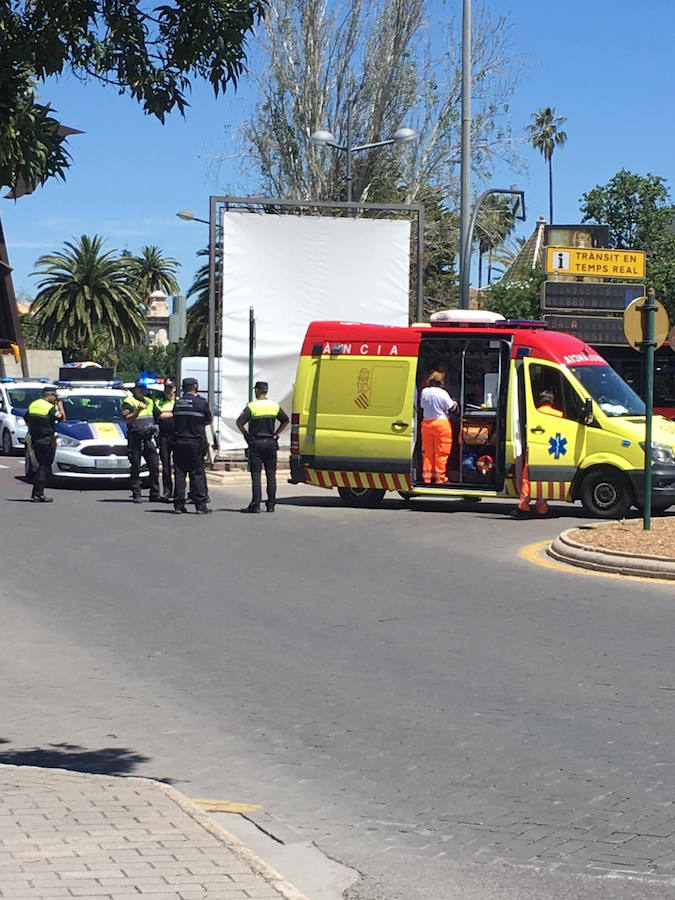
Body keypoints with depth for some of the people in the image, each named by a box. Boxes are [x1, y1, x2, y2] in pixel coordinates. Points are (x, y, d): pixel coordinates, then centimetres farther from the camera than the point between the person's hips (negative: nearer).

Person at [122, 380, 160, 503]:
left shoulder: (149, 402, 19)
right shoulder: (128, 402, -2)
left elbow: (156, 415, 34)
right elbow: (127, 419, -15)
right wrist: (138, 410, -26)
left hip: (149, 438, 5)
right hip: (135, 438, -5)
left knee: (154, 466, 0)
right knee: (136, 468, -2)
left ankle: (155, 494, 5)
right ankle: (136, 494, 2)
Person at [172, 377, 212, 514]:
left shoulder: (177, 403, 6)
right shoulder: (201, 403, -6)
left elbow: (175, 420, 10)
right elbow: (208, 421, 4)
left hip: (179, 441, 3)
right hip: (195, 441, -3)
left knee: (179, 473, 6)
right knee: (197, 473, 0)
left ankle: (179, 504, 5)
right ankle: (200, 505, -2)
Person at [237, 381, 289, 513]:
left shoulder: (251, 406, -8)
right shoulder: (275, 406, 5)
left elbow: (239, 422, -16)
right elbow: (285, 420, 12)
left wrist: (246, 435, -3)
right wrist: (276, 434, 13)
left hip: (256, 444, -4)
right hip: (271, 443, 4)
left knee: (256, 475, -3)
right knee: (271, 474, 8)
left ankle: (256, 504, -7)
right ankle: (271, 504, 8)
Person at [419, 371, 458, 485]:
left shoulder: (424, 392, 0)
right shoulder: (442, 393, -13)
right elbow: (452, 408, -8)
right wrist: (455, 403, 13)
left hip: (426, 423, 5)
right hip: (441, 422, -5)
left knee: (428, 451, 12)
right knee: (441, 452, 2)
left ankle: (427, 476, 11)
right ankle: (439, 477, 3)